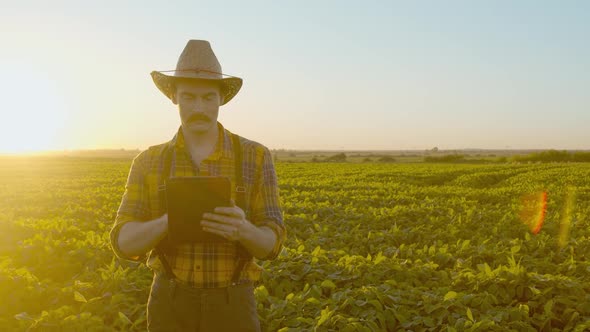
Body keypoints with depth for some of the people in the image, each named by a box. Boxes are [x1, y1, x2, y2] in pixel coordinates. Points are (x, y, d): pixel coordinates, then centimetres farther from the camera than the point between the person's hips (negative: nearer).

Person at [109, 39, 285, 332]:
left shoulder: (256, 157, -4)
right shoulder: (148, 163, 0)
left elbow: (269, 245, -6)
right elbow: (125, 243, -6)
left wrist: (243, 229, -32)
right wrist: (169, 220, -29)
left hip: (231, 308, -1)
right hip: (171, 306, 1)